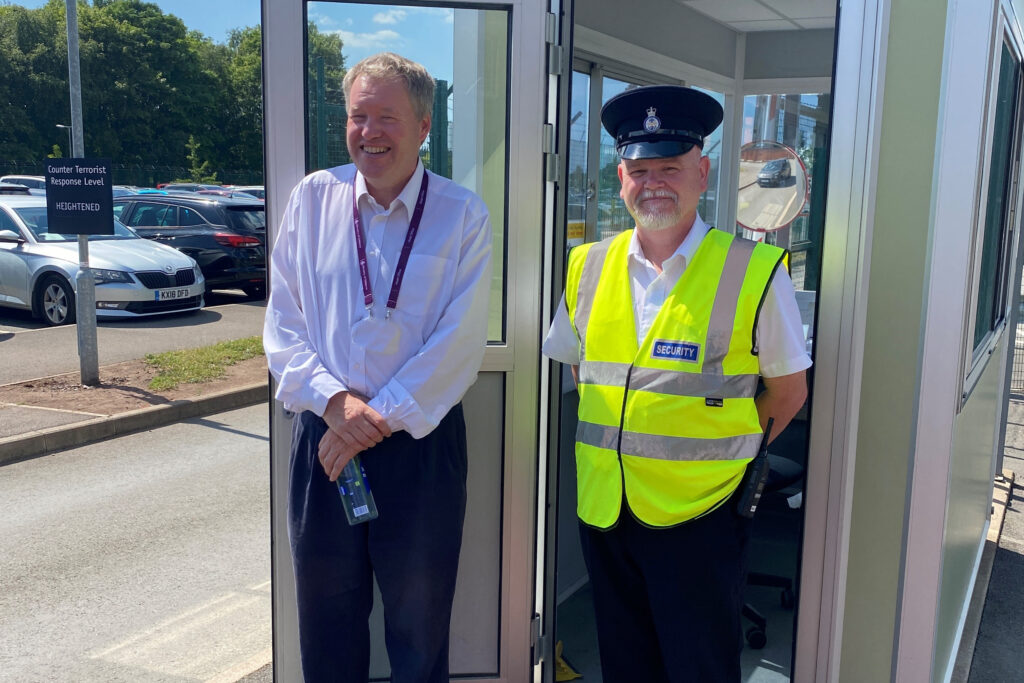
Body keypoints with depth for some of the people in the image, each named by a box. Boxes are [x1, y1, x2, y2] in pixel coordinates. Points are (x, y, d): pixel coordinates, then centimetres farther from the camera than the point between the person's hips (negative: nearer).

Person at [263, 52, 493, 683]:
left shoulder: (463, 215, -4)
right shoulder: (314, 198, 2)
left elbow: (458, 342, -11)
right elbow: (283, 323, 1)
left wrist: (378, 419, -15)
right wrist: (333, 399, -14)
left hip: (422, 444, -2)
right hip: (323, 440, 2)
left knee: (419, 628, 14)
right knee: (326, 629, 17)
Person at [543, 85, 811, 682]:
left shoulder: (754, 272, -10)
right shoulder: (588, 267, 2)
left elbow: (787, 391, -1)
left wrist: (716, 454, -3)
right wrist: (613, 443, 6)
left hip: (698, 518, -4)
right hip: (602, 513, 4)